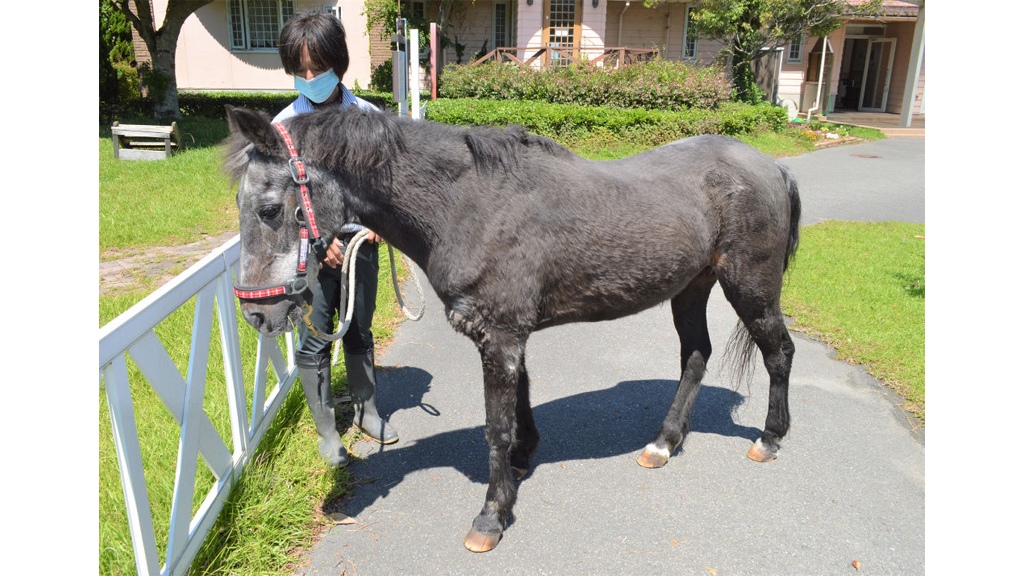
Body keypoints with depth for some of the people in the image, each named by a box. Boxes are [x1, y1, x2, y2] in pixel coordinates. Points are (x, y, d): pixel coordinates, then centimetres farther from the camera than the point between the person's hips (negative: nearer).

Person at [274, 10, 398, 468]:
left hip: (360, 241, 2)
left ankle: (366, 412, 35)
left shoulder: (367, 116, 0)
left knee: (359, 333, 16)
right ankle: (326, 430, 22)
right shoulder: (284, 125, -4)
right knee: (314, 341, 5)